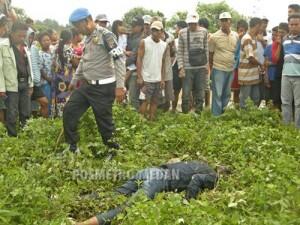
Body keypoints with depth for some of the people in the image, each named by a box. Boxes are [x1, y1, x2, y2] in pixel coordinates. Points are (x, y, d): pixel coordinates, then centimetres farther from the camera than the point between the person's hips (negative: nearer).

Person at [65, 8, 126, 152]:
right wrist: (75, 79, 28)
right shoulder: (88, 38, 12)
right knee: (69, 111, 6)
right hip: (87, 85, 8)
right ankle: (72, 145, 20)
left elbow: (119, 59, -19)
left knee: (104, 119, -1)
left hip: (103, 87, -8)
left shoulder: (105, 35, -14)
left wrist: (120, 86, -22)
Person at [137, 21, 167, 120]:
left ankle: (151, 120, 14)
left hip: (158, 79, 5)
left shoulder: (164, 45, 7)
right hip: (146, 78, -5)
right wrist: (139, 77, -14)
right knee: (145, 101, -3)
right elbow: (139, 60, -8)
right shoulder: (144, 42, -6)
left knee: (155, 101, 7)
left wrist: (163, 79, 7)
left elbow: (163, 63, 11)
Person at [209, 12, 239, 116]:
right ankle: (216, 115, 4)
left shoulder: (236, 36, 4)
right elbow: (210, 54, 0)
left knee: (227, 94, 14)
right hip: (218, 69, -4)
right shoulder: (214, 37, -8)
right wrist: (211, 68, 4)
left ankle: (223, 113, 27)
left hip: (231, 69, 5)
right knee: (217, 94, -3)